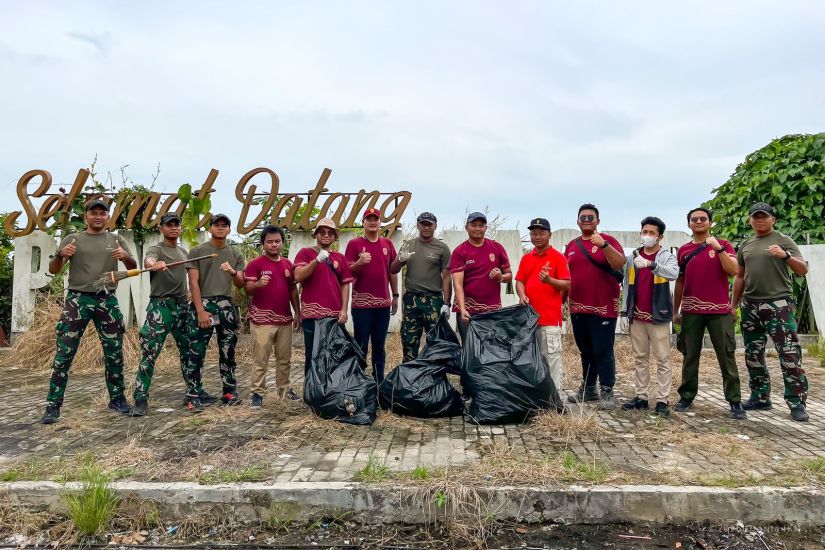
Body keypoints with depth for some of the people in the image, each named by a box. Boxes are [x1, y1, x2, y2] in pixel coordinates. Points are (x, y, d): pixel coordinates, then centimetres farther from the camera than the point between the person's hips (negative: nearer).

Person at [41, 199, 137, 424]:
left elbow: (133, 268, 5)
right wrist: (61, 255, -18)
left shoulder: (116, 240, 11)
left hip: (107, 301, 2)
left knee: (114, 353, 6)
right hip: (77, 300, -1)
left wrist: (126, 257, -18)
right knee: (64, 354, -2)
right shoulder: (72, 239, 7)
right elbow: (52, 270, 5)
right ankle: (53, 405, 5)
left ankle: (117, 398, 18)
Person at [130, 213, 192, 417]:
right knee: (149, 353, -8)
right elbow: (147, 261, -28)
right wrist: (155, 264, -50)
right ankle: (141, 399, -3)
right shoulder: (156, 249, -3)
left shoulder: (184, 252, 17)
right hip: (160, 305, -6)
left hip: (182, 305, 6)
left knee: (188, 351, 12)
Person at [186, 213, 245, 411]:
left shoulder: (235, 254, 11)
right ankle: (193, 396, 1)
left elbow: (240, 284, 6)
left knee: (228, 351, 9)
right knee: (197, 352, -5)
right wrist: (201, 310, -13)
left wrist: (233, 272, -16)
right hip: (203, 304, -3)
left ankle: (229, 391, 18)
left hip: (227, 305, 4)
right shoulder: (197, 251, 2)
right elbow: (193, 282, -4)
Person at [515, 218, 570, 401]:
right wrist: (522, 295, -5)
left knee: (552, 357, -6)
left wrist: (549, 280, -23)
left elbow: (567, 285, -6)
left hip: (550, 318, -6)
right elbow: (520, 281, 14)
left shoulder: (558, 257, -2)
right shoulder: (526, 258, 13)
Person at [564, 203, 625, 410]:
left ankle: (607, 392, 6)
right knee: (585, 351, 14)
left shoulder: (607, 240, -1)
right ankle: (588, 388, 24)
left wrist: (603, 244, -27)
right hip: (578, 308, 5)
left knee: (603, 351, -3)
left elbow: (620, 264, -16)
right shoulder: (571, 245, 13)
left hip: (603, 307, -5)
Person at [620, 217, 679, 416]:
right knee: (640, 358, 10)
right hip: (637, 316, 4)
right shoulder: (632, 257, 9)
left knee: (663, 359, 1)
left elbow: (673, 274, -25)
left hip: (658, 316, -4)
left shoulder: (667, 256, -3)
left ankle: (662, 400, 6)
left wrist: (650, 264, -38)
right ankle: (641, 397, 18)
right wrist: (625, 310, 7)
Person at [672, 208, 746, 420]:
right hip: (691, 311, 2)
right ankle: (686, 396, 15)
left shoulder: (723, 245, 4)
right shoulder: (683, 250, 10)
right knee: (690, 356, 6)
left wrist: (718, 248, -19)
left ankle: (735, 401, 6)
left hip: (719, 310, -2)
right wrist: (675, 310, 13)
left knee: (727, 356, 1)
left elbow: (733, 271, -11)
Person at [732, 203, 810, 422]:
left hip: (779, 304, -5)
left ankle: (797, 403, 0)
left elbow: (803, 270, -6)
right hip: (750, 305, 5)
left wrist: (786, 255, -24)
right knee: (753, 355, 10)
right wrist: (734, 305, 16)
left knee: (789, 355, -7)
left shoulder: (784, 240, 1)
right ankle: (760, 398, 20)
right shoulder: (745, 245, 13)